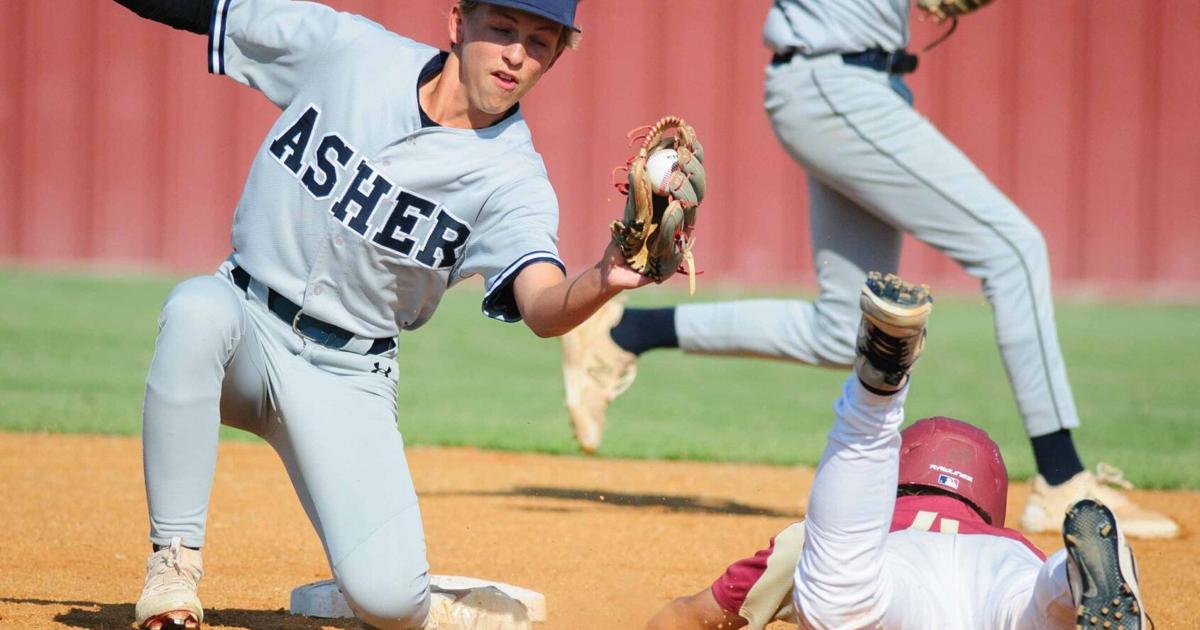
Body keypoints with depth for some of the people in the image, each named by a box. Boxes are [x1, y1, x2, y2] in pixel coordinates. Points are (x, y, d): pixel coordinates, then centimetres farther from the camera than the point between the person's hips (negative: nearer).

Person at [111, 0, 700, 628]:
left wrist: (602, 282, -51)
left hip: (347, 377, -1)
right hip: (244, 321, 1)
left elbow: (544, 308, -29)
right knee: (197, 308, -36)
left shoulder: (511, 180, -12)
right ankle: (173, 565, -24)